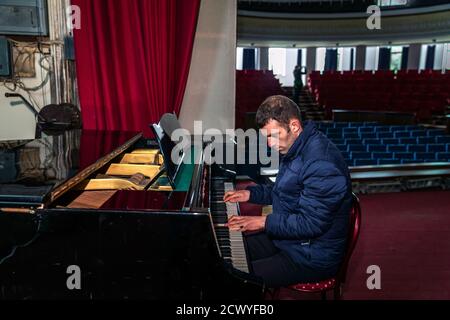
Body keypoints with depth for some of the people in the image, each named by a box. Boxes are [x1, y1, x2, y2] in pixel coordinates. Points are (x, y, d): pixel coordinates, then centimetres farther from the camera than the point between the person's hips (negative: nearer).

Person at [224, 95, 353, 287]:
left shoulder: (321, 163, -29)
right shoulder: (296, 149, 4)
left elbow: (311, 224, -28)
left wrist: (265, 222, -23)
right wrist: (251, 193, 8)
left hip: (311, 257, -10)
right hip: (285, 237, 10)